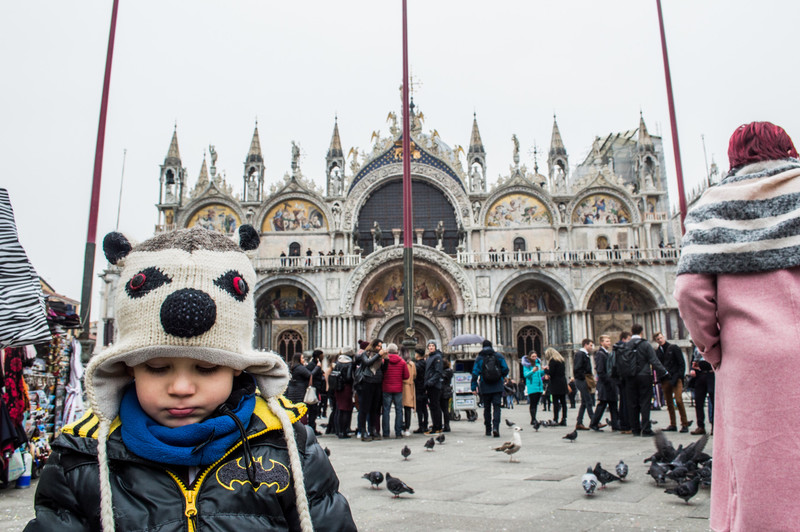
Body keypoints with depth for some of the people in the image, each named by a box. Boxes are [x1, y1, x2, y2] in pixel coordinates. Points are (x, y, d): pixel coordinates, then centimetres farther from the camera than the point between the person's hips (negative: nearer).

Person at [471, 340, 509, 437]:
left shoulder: (479, 358, 1)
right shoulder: (499, 356, 3)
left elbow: (475, 373, -4)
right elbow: (505, 369, 1)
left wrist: (473, 387, 0)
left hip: (485, 388, 0)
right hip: (498, 387, 0)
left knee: (487, 408, 11)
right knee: (497, 407, -2)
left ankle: (488, 429, 15)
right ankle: (495, 427, -20)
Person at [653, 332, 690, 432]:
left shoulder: (674, 348, 3)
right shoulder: (657, 352, 11)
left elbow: (682, 363, 0)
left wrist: (678, 376, -9)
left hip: (675, 379, -4)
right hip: (665, 381, 4)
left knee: (679, 400, -13)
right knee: (669, 403, 6)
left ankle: (684, 424, -6)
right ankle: (672, 425, 13)